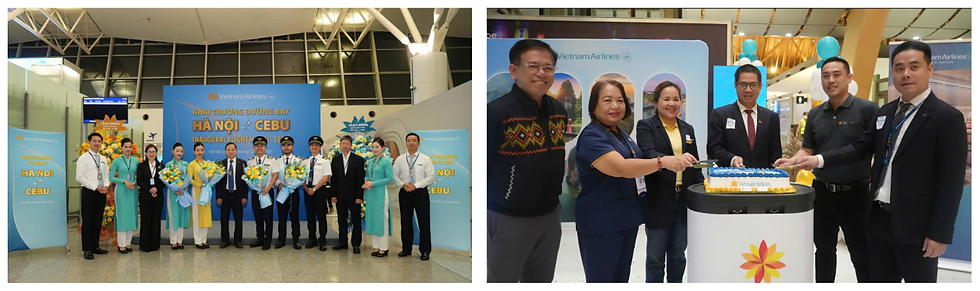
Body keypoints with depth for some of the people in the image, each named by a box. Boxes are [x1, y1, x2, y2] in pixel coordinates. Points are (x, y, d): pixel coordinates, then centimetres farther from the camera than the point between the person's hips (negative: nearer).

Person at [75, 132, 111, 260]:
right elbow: (79, 177, -10)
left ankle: (95, 246, 18)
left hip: (102, 193, 6)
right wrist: (96, 187, -15)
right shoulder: (83, 158, -4)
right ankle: (87, 249, 3)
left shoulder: (103, 159, 14)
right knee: (88, 221, -2)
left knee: (98, 221, 10)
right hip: (89, 192, -6)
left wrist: (106, 186, -4)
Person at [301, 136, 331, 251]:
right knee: (310, 215, 8)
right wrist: (307, 189, -7)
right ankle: (312, 240, 16)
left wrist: (314, 189, -13)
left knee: (321, 216, -2)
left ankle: (322, 241, 5)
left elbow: (326, 177, -9)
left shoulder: (324, 161, -1)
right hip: (307, 190, 4)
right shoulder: (305, 162, 12)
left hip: (320, 190, -4)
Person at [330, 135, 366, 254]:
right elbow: (333, 179, 7)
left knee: (356, 221, 0)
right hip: (340, 196, 3)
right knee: (342, 220, 9)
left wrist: (359, 196, -10)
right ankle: (343, 242, 18)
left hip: (353, 195, -3)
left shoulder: (358, 159, -1)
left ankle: (356, 244, 7)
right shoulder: (335, 160, 8)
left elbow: (360, 179, -4)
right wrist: (333, 195, -1)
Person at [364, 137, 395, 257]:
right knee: (372, 219, 8)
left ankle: (383, 248, 3)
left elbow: (390, 178, -12)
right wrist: (366, 181, -3)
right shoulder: (370, 161, 13)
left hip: (380, 193, -7)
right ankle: (376, 247, 16)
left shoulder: (386, 161, -7)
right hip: (370, 193, 7)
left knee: (381, 219, -4)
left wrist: (373, 183, -14)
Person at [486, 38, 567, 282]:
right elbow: (482, 166, -16)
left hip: (551, 214, 7)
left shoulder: (560, 111, 4)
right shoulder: (496, 111, -18)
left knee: (542, 281, 21)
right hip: (508, 218, -6)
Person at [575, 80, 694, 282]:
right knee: (601, 280, -1)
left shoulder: (621, 133, 11)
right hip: (600, 222, -9)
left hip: (627, 217, 9)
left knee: (622, 277, 16)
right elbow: (619, 167, -32)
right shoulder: (591, 136, -17)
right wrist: (663, 162, -40)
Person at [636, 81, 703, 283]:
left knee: (678, 256, 13)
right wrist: (674, 160, -38)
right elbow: (648, 154, -20)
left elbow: (694, 164, 16)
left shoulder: (688, 129, 14)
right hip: (659, 202, -5)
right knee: (655, 257, 5)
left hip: (683, 201, 5)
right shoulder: (646, 126, -3)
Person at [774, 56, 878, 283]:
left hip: (855, 194, -4)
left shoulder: (867, 109, -7)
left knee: (862, 254, 5)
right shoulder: (815, 114, 7)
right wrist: (791, 161, -7)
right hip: (821, 192, 5)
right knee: (824, 250, 16)